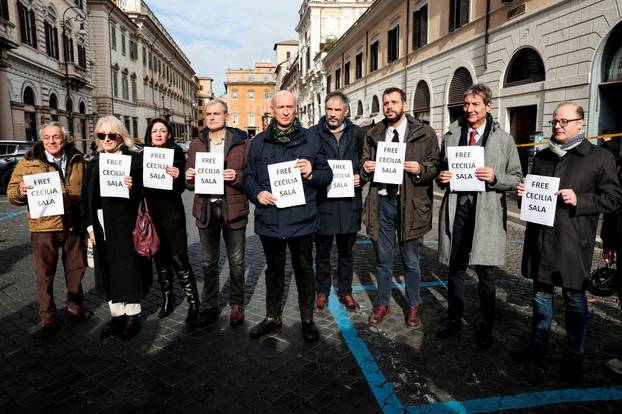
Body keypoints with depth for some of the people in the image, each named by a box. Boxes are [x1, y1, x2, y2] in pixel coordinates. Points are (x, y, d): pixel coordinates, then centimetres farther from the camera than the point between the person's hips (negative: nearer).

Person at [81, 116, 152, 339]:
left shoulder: (134, 159, -5)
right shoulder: (94, 163, 10)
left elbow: (144, 193, -7)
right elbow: (86, 197, 11)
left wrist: (133, 188, -28)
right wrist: (90, 226, 5)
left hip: (126, 226, -5)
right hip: (102, 227, 5)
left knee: (128, 269, 4)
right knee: (108, 271, 11)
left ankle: (132, 315, 20)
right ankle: (116, 314, 25)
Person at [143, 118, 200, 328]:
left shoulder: (176, 153, -4)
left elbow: (180, 188, -9)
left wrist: (177, 177, -29)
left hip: (172, 213, -4)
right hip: (151, 213, 4)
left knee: (178, 258, -8)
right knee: (160, 257, 12)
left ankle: (193, 303, 1)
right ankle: (167, 297, 27)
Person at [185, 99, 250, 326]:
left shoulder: (242, 141, 0)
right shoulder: (197, 144, 11)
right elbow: (189, 182, 13)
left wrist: (237, 177, -22)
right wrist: (189, 176, -9)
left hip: (233, 208, -3)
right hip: (206, 208, 3)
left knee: (236, 262, 7)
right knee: (208, 262, 12)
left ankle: (236, 305, 23)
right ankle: (210, 305, 26)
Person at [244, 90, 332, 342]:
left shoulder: (310, 139, 2)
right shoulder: (259, 142, 7)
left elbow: (327, 175, 4)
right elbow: (248, 176, 10)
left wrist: (311, 173, -17)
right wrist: (257, 193, -9)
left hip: (301, 218, -2)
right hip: (269, 218, 2)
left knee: (304, 269, 10)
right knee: (274, 269, 17)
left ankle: (307, 319, 28)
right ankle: (272, 318, 33)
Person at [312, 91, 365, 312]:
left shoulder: (357, 134, 5)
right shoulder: (313, 134, -1)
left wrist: (360, 177, -7)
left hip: (349, 202, 2)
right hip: (322, 201, -2)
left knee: (346, 251, 15)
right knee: (322, 251, 12)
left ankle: (345, 291, 31)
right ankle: (322, 291, 30)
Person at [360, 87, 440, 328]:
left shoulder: (424, 133, 1)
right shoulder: (374, 134, 11)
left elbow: (435, 166, 1)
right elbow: (364, 164, 17)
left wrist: (420, 169, -19)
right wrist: (366, 168, -6)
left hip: (410, 204, -2)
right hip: (382, 202, 3)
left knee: (410, 260, 11)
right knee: (383, 259, 13)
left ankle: (413, 307, 30)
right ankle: (383, 304, 30)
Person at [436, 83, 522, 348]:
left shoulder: (504, 139, 4)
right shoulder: (451, 135, 10)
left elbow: (517, 178, 5)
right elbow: (441, 170, 19)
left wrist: (495, 178, -15)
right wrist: (442, 177, -4)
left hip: (487, 212, -2)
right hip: (456, 209, 2)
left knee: (485, 271, 5)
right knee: (455, 269, 11)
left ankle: (485, 327, 23)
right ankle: (454, 319, 29)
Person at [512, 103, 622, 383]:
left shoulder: (599, 157, -1)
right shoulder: (542, 157, 15)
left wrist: (579, 200, -18)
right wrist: (524, 194, 3)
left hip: (573, 241, -5)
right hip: (540, 237, 5)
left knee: (574, 297, 6)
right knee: (541, 293, 15)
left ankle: (574, 356, 22)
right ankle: (538, 343, 30)